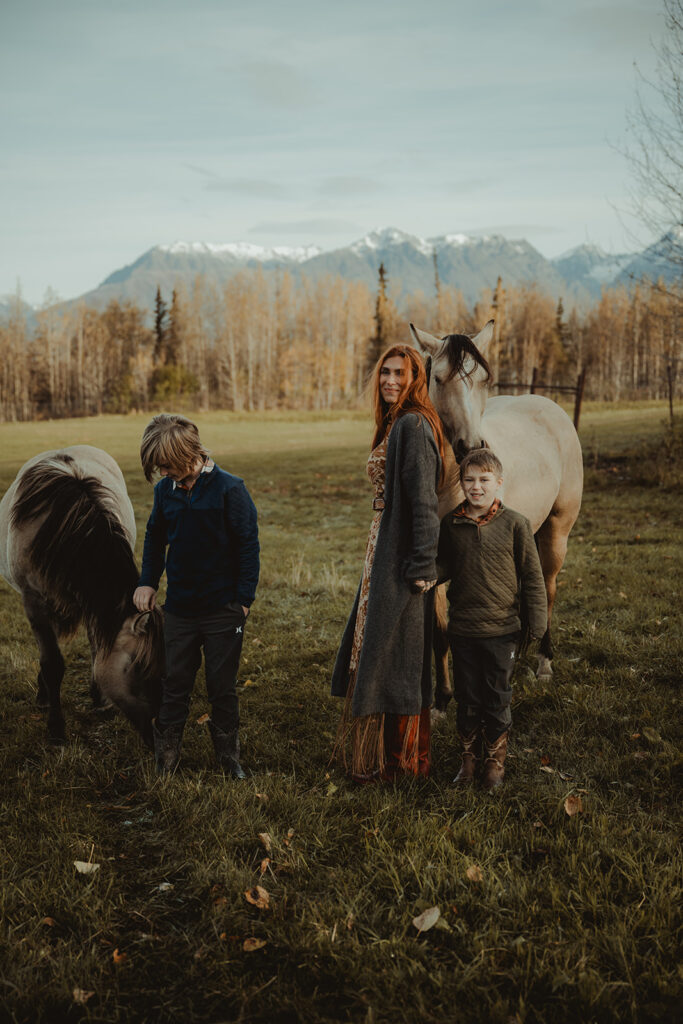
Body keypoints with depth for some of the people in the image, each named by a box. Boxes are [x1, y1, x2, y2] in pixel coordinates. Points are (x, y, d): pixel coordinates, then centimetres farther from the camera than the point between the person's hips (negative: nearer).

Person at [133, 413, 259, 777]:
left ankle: (228, 756, 24)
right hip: (179, 610, 4)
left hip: (223, 610, -4)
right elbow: (155, 538, 17)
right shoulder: (165, 490, 2)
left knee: (222, 688, 7)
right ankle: (164, 760, 21)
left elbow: (248, 545, -9)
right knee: (174, 685, 10)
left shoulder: (229, 489, -12)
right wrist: (147, 582, 6)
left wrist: (244, 599, -10)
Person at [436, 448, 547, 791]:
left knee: (497, 699, 11)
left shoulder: (515, 524, -7)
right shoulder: (451, 524, -1)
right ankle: (469, 756, 32)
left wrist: (537, 623, -4)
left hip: (501, 630, -2)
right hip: (462, 628, 2)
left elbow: (532, 577, -3)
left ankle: (495, 759, 30)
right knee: (466, 698, 13)